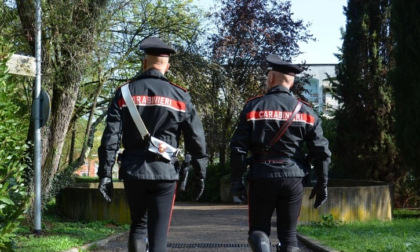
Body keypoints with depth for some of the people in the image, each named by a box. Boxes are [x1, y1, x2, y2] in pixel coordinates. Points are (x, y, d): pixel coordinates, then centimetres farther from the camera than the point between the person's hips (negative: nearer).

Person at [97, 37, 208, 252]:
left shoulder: (125, 93, 2)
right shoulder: (179, 96, 1)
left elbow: (110, 137, -5)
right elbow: (196, 140, 0)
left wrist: (105, 173, -2)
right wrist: (199, 176, 9)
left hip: (133, 171, 1)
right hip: (164, 172, -1)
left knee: (138, 225, 18)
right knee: (158, 234, 4)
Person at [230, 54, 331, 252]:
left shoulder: (254, 107, -1)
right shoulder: (305, 111, 4)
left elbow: (238, 148, -5)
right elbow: (321, 152, 1)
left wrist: (236, 181, 2)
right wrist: (322, 185, 10)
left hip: (262, 178, -1)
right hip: (292, 178, 2)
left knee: (258, 229, 9)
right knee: (288, 235, 10)